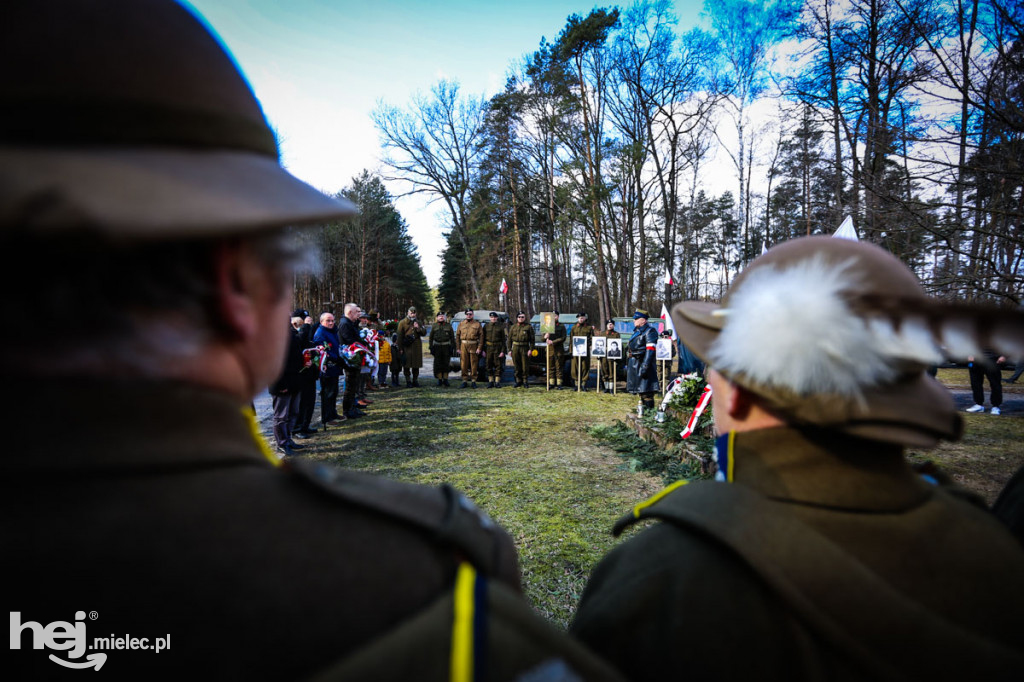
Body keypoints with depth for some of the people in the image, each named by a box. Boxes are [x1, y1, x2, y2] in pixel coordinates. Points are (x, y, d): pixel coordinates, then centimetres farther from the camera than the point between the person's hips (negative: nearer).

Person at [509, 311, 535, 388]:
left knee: (525, 366, 0)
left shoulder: (528, 326, 1)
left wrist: (531, 349, -10)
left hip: (525, 348, -3)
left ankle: (525, 382, 9)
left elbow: (532, 339, -2)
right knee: (517, 366, 7)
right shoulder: (513, 327, 10)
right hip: (515, 347, 3)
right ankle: (518, 381, 17)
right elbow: (509, 339, 11)